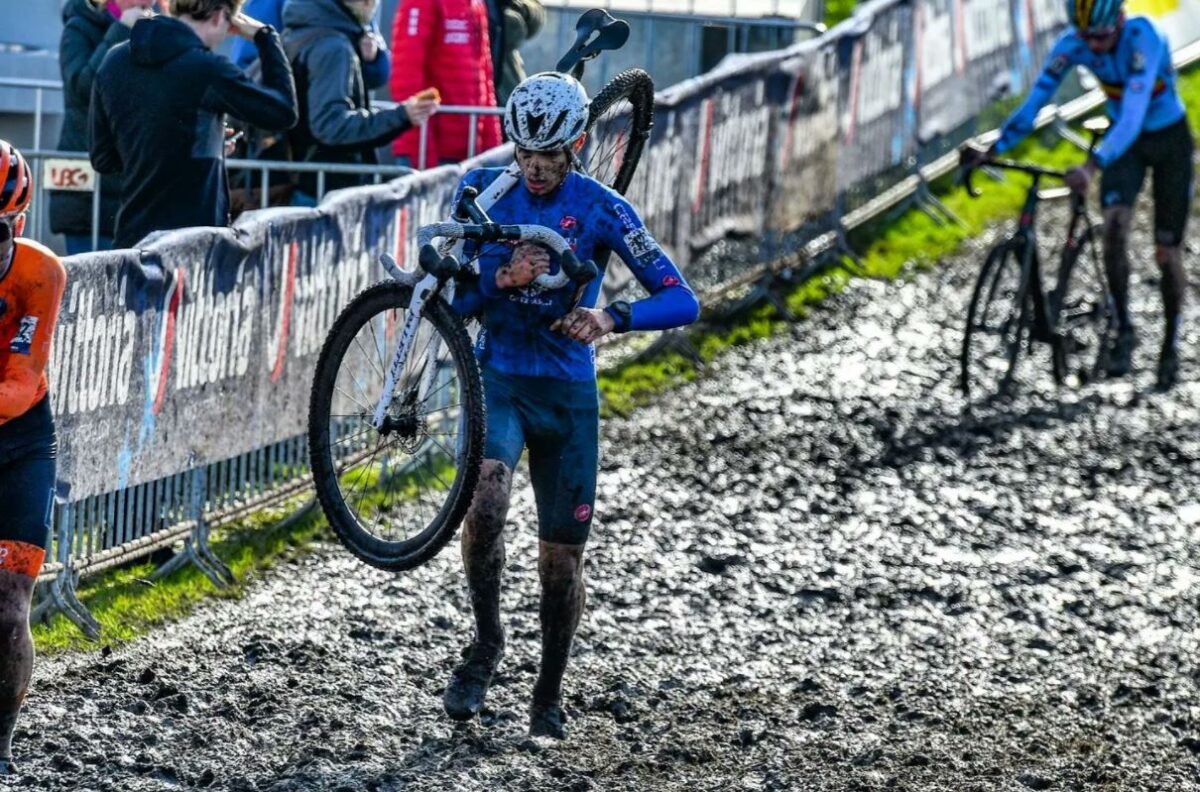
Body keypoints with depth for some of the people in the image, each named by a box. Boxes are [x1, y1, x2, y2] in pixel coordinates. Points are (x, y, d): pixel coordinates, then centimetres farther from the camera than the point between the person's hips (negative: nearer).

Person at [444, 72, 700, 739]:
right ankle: (485, 642, -7)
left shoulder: (601, 209, -9)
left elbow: (681, 301, -14)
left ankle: (548, 696, 27)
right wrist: (502, 280, -24)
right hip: (498, 381, 0)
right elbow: (455, 302, -3)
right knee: (485, 500, -29)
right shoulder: (483, 190, -4)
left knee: (562, 558, 5)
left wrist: (610, 318, -32)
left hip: (568, 392, 0)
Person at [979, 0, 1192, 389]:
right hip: (1124, 140, 3)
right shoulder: (1073, 44, -19)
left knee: (1167, 253, -1)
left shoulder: (1142, 38, -34)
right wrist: (995, 148, -30)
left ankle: (1171, 345, 18)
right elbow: (1037, 98, -19)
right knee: (1114, 225, -23)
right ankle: (1123, 329, -9)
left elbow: (1133, 116, -44)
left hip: (1169, 139, -3)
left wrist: (1093, 165, -56)